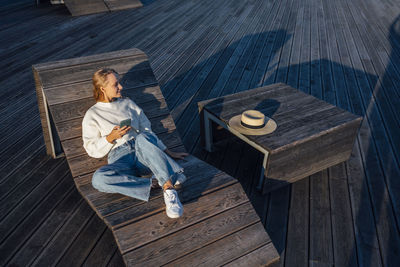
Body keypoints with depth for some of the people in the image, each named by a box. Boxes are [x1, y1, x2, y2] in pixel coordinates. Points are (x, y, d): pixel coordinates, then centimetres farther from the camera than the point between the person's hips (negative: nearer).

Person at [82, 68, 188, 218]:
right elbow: (92, 149, 8)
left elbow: (147, 131, 21)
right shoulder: (92, 114, 14)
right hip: (119, 159, -1)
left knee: (142, 138, -36)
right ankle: (151, 185, -31)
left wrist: (168, 153, 15)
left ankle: (168, 187, -42)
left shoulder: (128, 103, 23)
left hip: (143, 153, 1)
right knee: (98, 179, -34)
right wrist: (111, 138, -10)